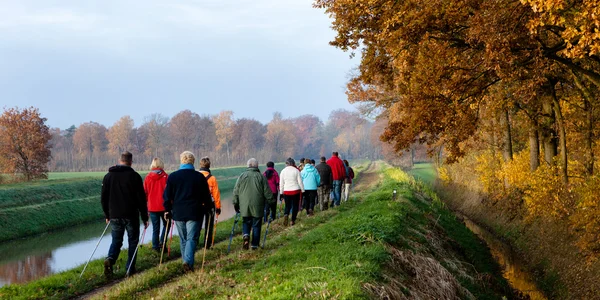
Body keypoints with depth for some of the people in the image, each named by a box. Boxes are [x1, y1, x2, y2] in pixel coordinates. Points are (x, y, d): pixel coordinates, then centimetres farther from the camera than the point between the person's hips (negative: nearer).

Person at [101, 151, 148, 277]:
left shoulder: (108, 176, 6)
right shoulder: (134, 176, -6)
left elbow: (103, 198, 10)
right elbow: (141, 199, -7)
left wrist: (107, 215, 20)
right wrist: (144, 217, -1)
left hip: (114, 216, 3)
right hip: (131, 215, -3)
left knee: (116, 240, 14)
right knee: (133, 241, 9)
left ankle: (110, 259, -13)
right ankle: (130, 269, 6)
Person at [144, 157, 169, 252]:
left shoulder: (148, 177, 1)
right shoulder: (165, 176, -8)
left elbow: (145, 192, 8)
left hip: (152, 207, 2)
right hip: (164, 206, -2)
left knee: (155, 228, 10)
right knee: (166, 224, 15)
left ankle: (155, 246, 10)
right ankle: (162, 242, -1)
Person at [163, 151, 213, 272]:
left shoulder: (172, 176, 1)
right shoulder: (200, 177, -2)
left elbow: (167, 196, 4)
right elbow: (206, 197, 3)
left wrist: (167, 210, 14)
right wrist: (209, 208, 18)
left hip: (178, 213, 2)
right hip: (194, 213, -2)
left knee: (183, 239, 15)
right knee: (192, 238, -2)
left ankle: (186, 261, 19)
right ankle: (188, 261, -19)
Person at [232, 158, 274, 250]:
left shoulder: (242, 176, 3)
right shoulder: (261, 177, -2)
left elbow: (235, 191, 6)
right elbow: (267, 192, -1)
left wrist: (235, 204, 15)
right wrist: (270, 202, 10)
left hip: (245, 206, 1)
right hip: (257, 207, -1)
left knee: (246, 222, 16)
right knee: (256, 225, 7)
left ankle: (246, 236, -12)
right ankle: (254, 245, 7)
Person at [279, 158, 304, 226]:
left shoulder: (283, 171, 1)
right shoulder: (296, 170, -6)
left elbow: (281, 183, 6)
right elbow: (300, 182, -4)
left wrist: (281, 192, 14)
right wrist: (302, 190, 6)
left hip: (286, 191, 2)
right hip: (296, 191, -2)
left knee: (287, 206, 12)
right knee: (295, 206, 9)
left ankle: (286, 214, -17)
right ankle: (293, 220, 5)